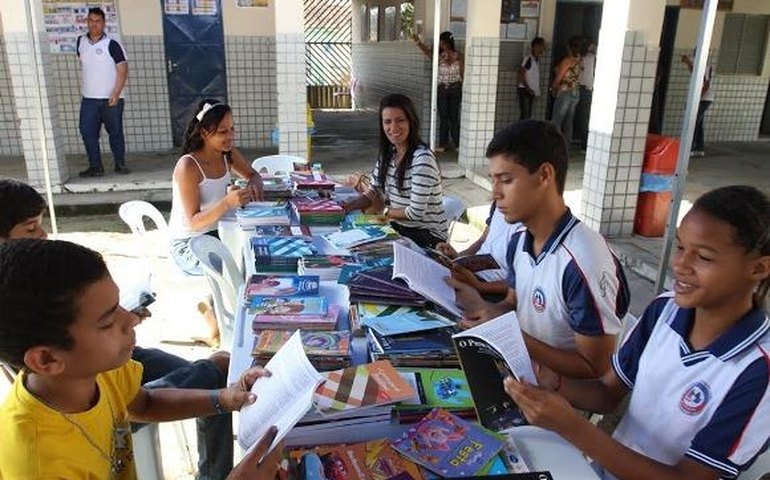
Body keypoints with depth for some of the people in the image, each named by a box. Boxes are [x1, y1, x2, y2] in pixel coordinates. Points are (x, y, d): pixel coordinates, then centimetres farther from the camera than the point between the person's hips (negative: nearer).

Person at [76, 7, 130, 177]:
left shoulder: (112, 44, -7)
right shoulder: (80, 42, 8)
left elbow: (123, 70, -11)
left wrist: (116, 93, -19)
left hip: (111, 98, -4)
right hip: (88, 99, 4)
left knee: (115, 132, 4)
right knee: (87, 132, -1)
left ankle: (120, 164, 17)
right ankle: (95, 166, 5)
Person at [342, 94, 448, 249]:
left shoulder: (422, 158, -22)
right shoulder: (387, 153, 4)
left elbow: (416, 213, -22)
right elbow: (375, 191, 8)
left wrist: (384, 212, -8)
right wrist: (349, 206, -11)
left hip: (427, 235, -7)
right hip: (399, 227, 7)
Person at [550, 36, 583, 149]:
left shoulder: (567, 60, -13)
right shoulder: (579, 61, 7)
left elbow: (558, 77, -8)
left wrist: (553, 88, 10)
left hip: (565, 93, -7)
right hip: (576, 94, 7)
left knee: (556, 122, -3)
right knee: (568, 122, 11)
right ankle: (566, 148, 14)